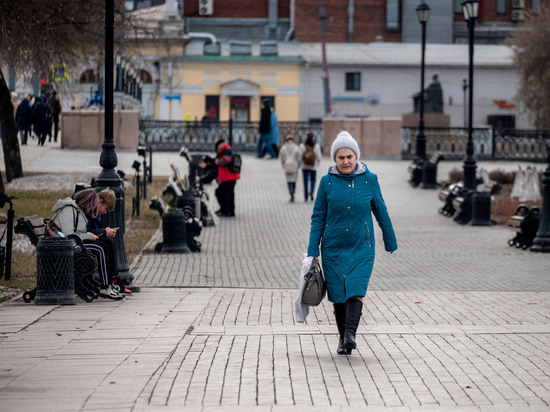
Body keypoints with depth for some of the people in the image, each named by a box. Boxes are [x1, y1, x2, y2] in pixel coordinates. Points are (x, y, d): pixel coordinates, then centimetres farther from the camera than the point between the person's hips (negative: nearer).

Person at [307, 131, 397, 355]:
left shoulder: (369, 180, -1)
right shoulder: (327, 182, -1)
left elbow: (381, 212, 11)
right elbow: (318, 217, 4)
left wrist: (390, 242, 19)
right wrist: (313, 251, 0)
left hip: (361, 247, -1)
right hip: (333, 248, 1)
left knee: (356, 291, -17)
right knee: (339, 296, 5)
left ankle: (351, 334, -25)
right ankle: (342, 339, 18)